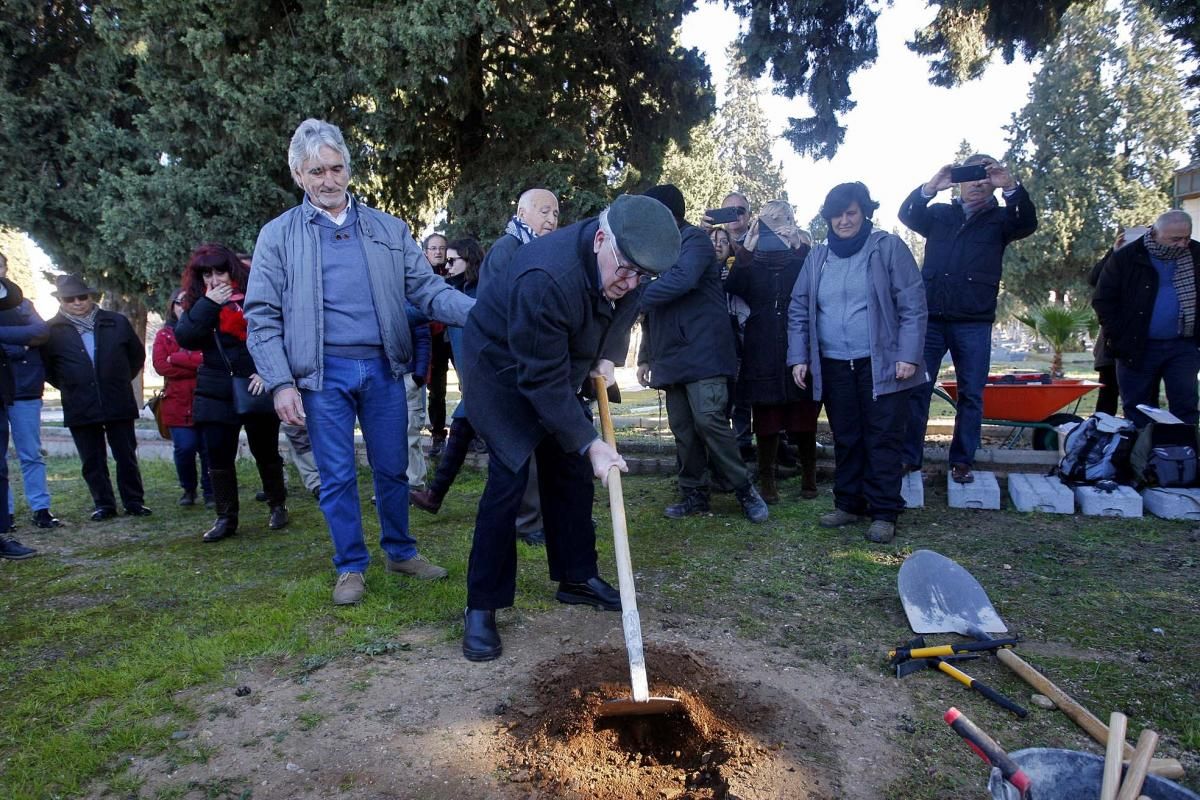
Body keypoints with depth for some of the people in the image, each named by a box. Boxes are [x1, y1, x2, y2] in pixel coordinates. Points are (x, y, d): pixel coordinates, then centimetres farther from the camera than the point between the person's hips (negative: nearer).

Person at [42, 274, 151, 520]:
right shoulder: (53, 330, 0)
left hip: (118, 404, 0)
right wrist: (67, 385, 6)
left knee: (127, 456, 5)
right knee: (92, 461, 7)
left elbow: (137, 354, 13)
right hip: (80, 407, 0)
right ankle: (103, 505, 17)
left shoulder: (117, 322, 3)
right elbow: (45, 366, 9)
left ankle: (134, 502, 15)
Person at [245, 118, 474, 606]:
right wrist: (280, 383, -9)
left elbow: (427, 289, 2)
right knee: (338, 477, 5)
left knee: (392, 469, 12)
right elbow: (262, 317, 1)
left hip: (383, 368, 2)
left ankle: (401, 552, 30)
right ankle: (350, 566, 22)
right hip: (322, 374, -2)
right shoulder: (278, 235, 4)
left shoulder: (389, 230, 9)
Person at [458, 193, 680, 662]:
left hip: (560, 365, 7)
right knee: (509, 477, -13)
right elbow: (542, 379, -33)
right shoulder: (545, 277, -38)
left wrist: (609, 357, -4)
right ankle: (481, 607, -2)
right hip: (502, 368, -7)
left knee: (572, 471, 8)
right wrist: (590, 443, -30)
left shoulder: (628, 264, -14)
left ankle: (577, 578, 24)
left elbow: (620, 314, 11)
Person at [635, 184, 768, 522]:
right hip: (671, 356, 8)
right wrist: (646, 356, 18)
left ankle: (745, 490, 1)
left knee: (709, 421, -14)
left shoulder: (694, 240, -5)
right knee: (682, 429, 7)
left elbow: (682, 279, -27)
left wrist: (637, 300, -22)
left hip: (703, 352, -8)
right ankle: (694, 494, 17)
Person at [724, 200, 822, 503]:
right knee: (766, 421, 2)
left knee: (804, 420, 4)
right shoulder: (752, 263, 11)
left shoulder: (804, 258, 9)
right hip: (763, 353, 1)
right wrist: (746, 250, -15)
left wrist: (798, 247, -17)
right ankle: (767, 481, 11)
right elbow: (733, 288, -7)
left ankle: (809, 477, 19)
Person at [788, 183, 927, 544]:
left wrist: (908, 355, -12)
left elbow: (913, 305, -5)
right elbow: (798, 311, 12)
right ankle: (849, 503, 21)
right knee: (845, 439, 10)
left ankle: (884, 513, 8)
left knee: (883, 439, 0)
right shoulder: (817, 257, 10)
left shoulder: (888, 247, -2)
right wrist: (799, 358, 4)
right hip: (834, 366, 4)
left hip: (882, 365, -3)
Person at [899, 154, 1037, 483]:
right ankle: (909, 457, 8)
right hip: (930, 318, 0)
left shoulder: (1000, 218, 13)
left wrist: (1011, 187, -23)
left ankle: (962, 461, 11)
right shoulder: (939, 213, 15)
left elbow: (1028, 223, -7)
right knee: (916, 389, 0)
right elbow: (907, 214, -2)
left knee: (971, 394, 2)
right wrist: (930, 187, -20)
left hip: (974, 323, 0)